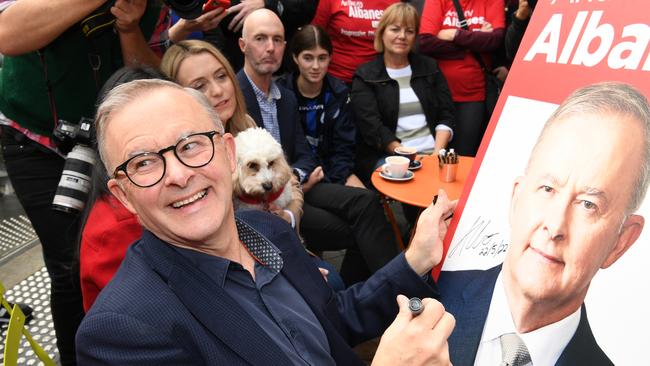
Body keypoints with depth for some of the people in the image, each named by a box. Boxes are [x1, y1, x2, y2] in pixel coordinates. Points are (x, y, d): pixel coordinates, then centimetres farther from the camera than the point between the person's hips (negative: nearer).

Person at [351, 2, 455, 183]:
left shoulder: (429, 67, 16)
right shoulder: (365, 76, 5)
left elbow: (446, 115, 11)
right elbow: (372, 127, -6)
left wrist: (438, 151, -7)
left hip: (431, 153, 3)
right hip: (387, 157, -3)